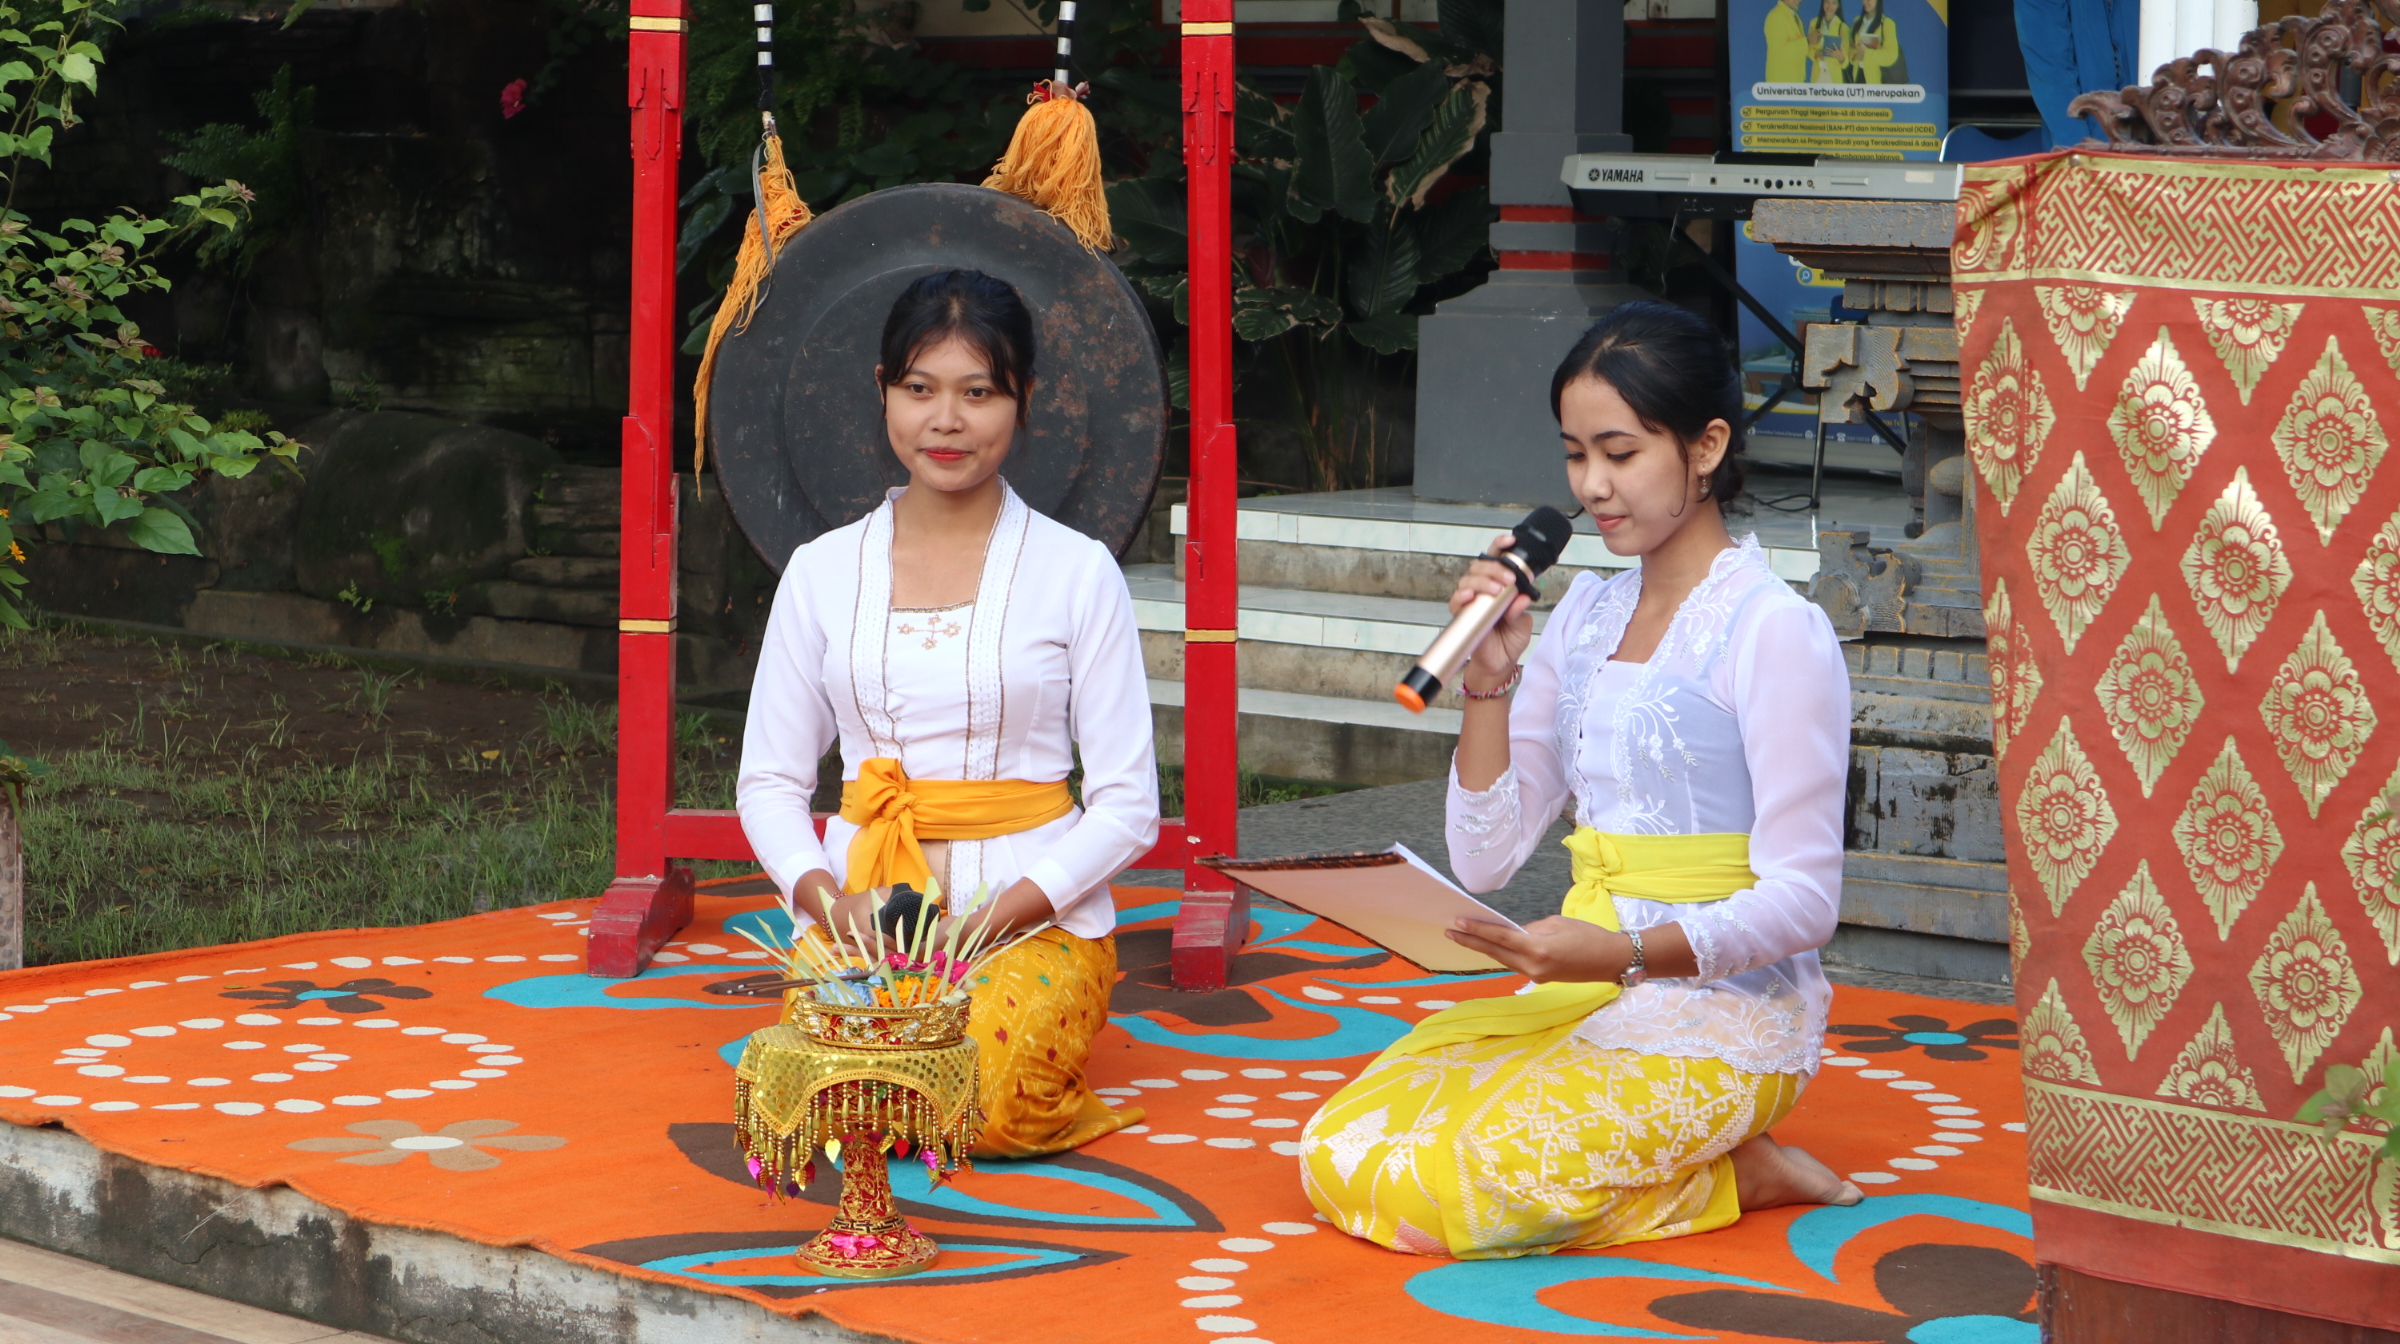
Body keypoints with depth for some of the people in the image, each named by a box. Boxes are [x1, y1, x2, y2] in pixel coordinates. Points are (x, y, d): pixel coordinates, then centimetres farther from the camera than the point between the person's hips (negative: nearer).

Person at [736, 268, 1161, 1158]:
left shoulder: (1077, 573, 1)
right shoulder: (822, 572, 8)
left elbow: (1128, 805, 0)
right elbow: (769, 782, 11)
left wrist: (1001, 914, -15)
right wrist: (827, 897, -10)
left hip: (1039, 919, -2)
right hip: (861, 911, 2)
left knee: (983, 1108, -31)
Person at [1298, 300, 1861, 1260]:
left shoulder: (1774, 631, -9)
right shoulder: (1584, 617, 12)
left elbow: (1801, 901, -14)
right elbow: (1485, 859, 9)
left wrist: (1626, 954, -28)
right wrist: (1490, 676, -4)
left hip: (1724, 1004, -7)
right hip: (1582, 993, 7)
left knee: (1435, 1191, -26)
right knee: (1337, 1155, -12)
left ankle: (1734, 1176, -5)